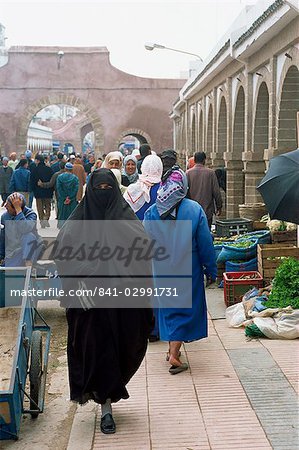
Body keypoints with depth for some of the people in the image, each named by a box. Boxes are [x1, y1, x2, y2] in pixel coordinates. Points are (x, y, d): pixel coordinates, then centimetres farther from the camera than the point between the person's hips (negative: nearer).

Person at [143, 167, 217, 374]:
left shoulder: (152, 212, -6)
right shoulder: (194, 210, -12)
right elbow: (205, 243, -7)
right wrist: (211, 270, 2)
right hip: (188, 269, -3)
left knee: (168, 308, 18)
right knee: (185, 308, 5)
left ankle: (172, 347, 30)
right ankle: (174, 353, -4)